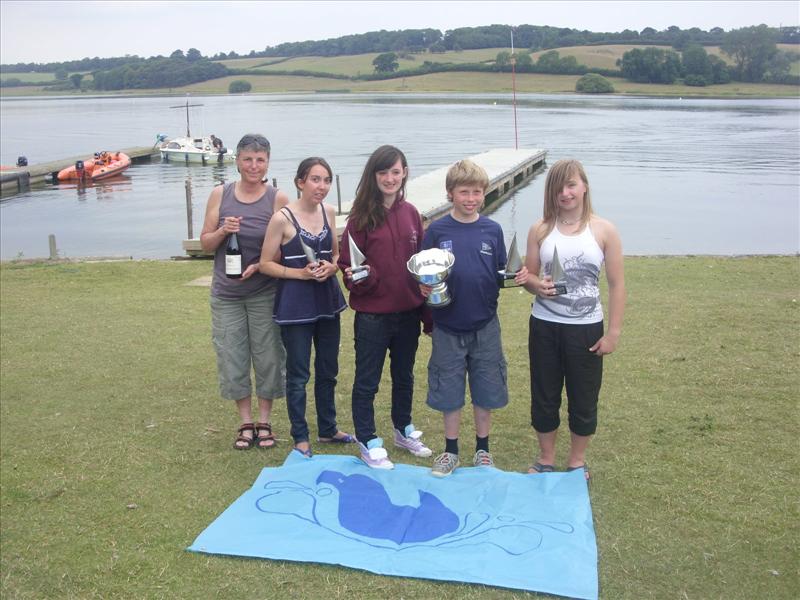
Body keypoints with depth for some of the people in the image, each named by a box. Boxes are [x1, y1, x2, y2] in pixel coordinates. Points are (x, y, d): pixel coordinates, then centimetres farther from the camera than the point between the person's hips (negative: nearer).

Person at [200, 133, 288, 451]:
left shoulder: (278, 199, -6)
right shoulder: (220, 195, 0)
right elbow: (206, 243, 4)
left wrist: (259, 266, -19)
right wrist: (223, 231, -16)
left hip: (265, 292, -2)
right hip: (226, 293, 2)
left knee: (267, 357, 6)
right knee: (232, 358, 7)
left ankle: (264, 421, 23)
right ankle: (246, 422, 23)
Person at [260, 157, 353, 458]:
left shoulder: (329, 212, 3)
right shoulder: (283, 218, -12)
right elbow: (266, 264, -8)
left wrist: (332, 267, -7)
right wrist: (301, 273, -19)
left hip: (327, 300, 5)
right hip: (295, 304, -5)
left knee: (328, 369, 16)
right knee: (298, 373, 6)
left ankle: (328, 428, 33)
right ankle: (300, 436, 22)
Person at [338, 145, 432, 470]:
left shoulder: (411, 214, 2)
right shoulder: (361, 217, -10)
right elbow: (347, 263, -7)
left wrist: (427, 308, 9)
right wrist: (359, 277, -30)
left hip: (408, 312, 5)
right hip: (372, 314, -4)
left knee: (404, 375, 21)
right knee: (367, 381, 8)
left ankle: (404, 430, 39)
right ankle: (368, 441, 24)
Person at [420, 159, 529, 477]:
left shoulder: (492, 230, 0)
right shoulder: (437, 230, -4)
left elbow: (500, 274, 5)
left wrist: (518, 276, -15)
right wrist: (424, 286, -21)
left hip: (485, 326, 1)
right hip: (448, 326, -1)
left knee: (485, 391, 11)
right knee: (449, 391, 10)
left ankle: (482, 449, 30)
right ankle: (451, 450, 28)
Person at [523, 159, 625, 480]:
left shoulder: (604, 230, -6)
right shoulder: (540, 229, -1)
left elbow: (616, 284, -3)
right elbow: (528, 275, 5)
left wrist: (614, 332, -6)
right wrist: (537, 285, -18)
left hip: (586, 328, -1)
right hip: (545, 325, 2)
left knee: (583, 399, 10)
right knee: (544, 396, 12)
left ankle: (577, 461, 32)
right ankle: (546, 459, 32)